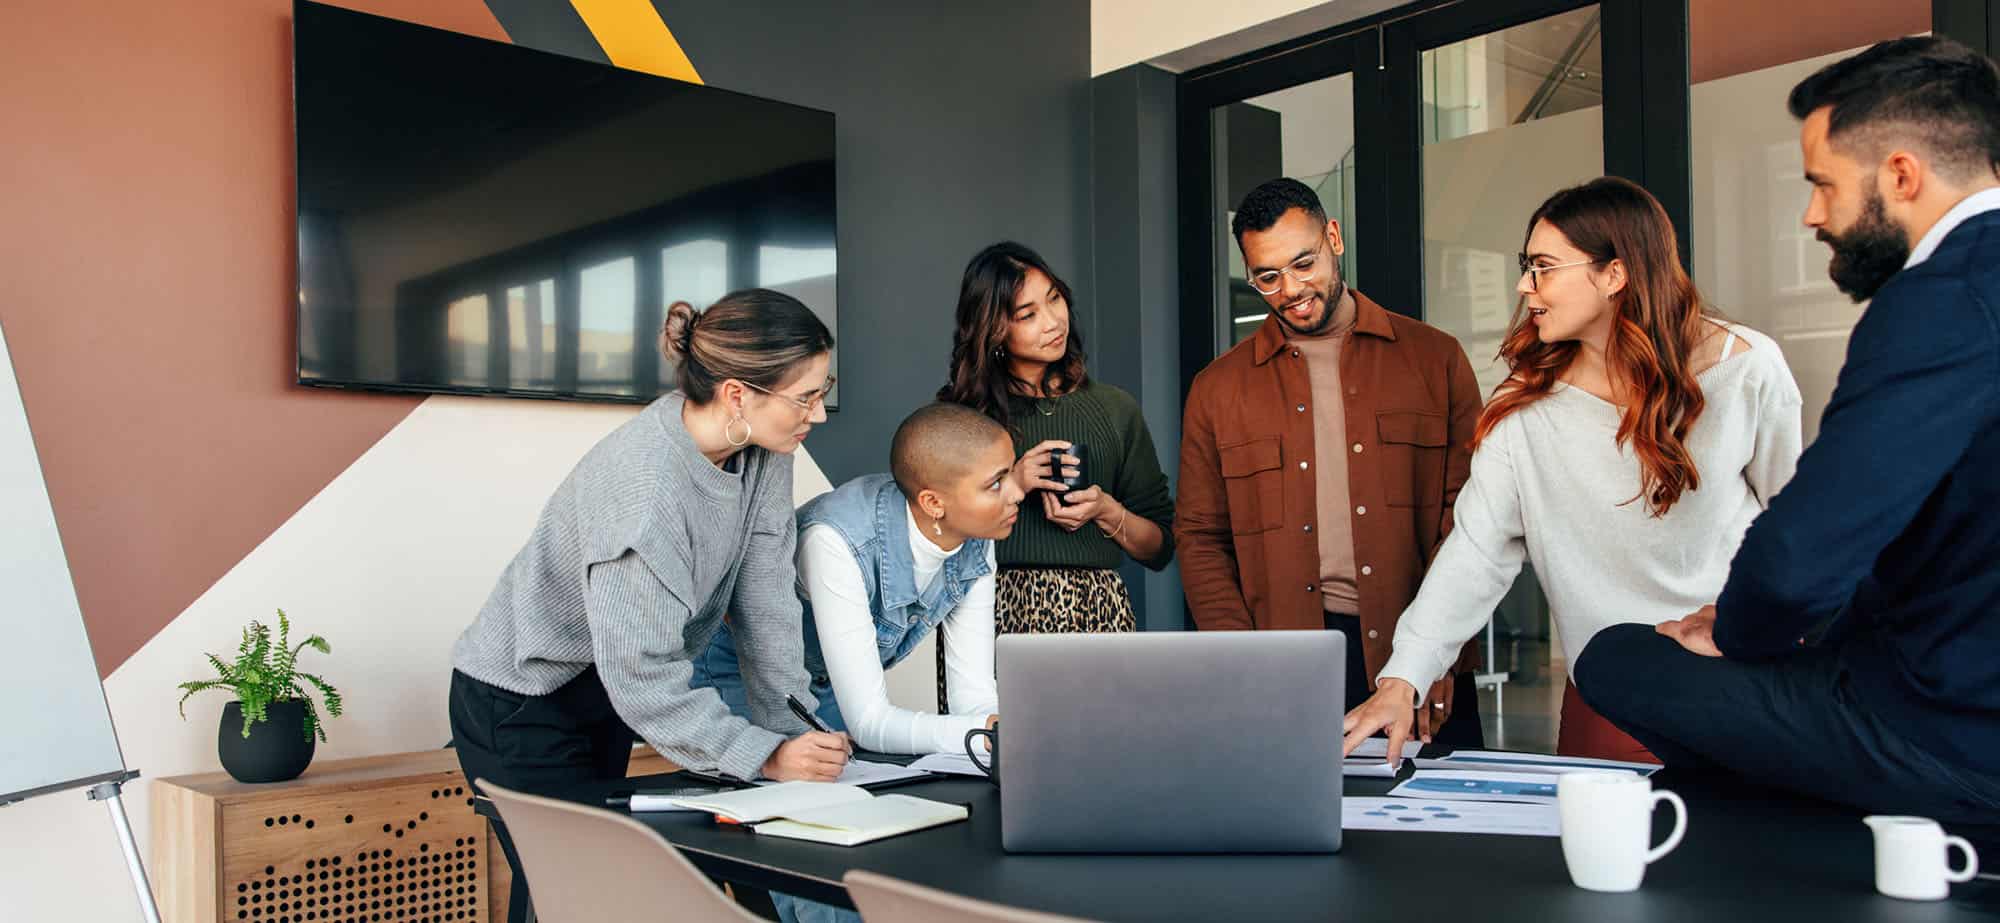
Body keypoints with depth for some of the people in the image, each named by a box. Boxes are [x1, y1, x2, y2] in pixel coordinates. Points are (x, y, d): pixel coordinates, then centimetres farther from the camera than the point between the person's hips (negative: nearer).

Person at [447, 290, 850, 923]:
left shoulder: (762, 450, -11)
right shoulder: (643, 490, -35)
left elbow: (765, 598, -9)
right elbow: (644, 678, -32)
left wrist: (792, 728, -14)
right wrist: (766, 758, -31)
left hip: (602, 694, 8)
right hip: (520, 702, -8)